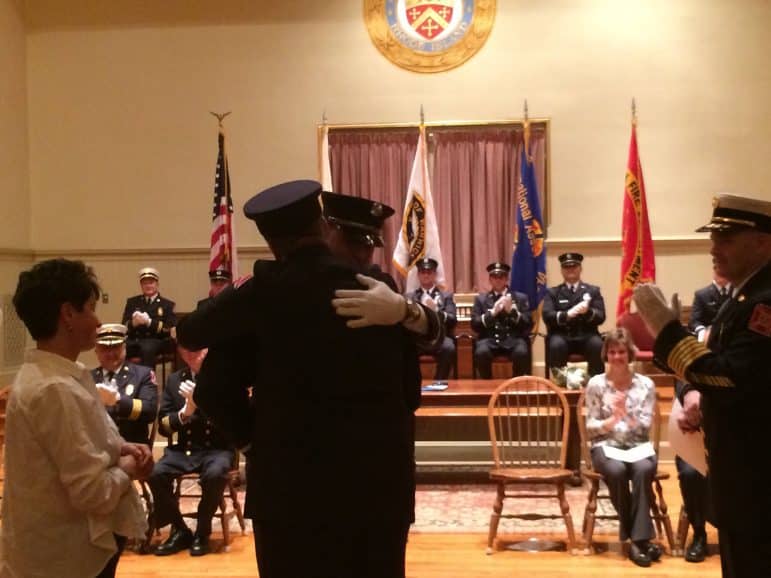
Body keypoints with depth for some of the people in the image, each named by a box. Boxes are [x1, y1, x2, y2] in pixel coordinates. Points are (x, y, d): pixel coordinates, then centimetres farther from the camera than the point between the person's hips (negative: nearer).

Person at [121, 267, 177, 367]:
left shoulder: (167, 304, 12)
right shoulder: (132, 301, 21)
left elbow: (169, 329, -1)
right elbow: (124, 326, 12)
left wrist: (149, 322, -15)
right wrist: (133, 323, -11)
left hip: (156, 341, -3)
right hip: (134, 339, 3)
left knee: (147, 348, -38)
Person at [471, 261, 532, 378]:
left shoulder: (521, 298, 16)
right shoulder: (480, 299, 17)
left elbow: (528, 325, 6)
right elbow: (474, 325, 5)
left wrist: (512, 311, -10)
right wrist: (492, 312, -10)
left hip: (513, 339, 0)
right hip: (490, 339, 0)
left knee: (522, 353, -34)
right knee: (481, 352, -33)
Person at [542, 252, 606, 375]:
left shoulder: (593, 290, 16)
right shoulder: (552, 292, 14)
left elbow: (601, 317, 4)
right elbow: (547, 316, -2)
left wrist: (588, 311, -19)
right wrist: (567, 314, -22)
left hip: (586, 336, 1)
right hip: (562, 336, -1)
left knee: (597, 345, -32)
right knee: (556, 345, -34)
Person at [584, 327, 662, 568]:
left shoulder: (646, 384, 4)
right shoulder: (596, 384, 1)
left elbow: (646, 427, -1)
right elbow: (591, 428, 1)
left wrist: (626, 414, -20)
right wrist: (612, 419, -19)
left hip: (638, 445, 1)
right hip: (606, 445, -1)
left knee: (644, 469, -35)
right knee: (617, 471, -35)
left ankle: (638, 539, -28)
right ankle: (640, 538, -20)